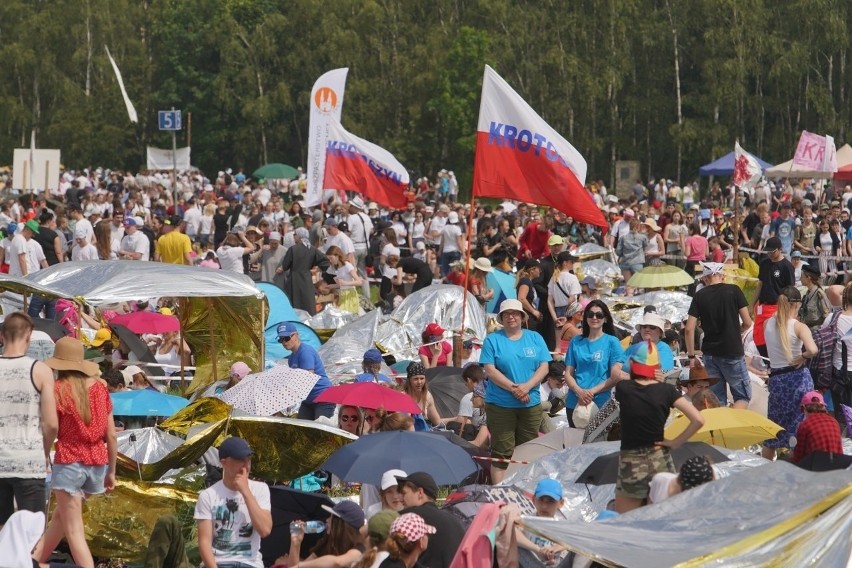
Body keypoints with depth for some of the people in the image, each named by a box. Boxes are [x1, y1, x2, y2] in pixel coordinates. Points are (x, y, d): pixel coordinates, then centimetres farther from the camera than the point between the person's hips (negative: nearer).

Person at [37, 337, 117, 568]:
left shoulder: (59, 389, -7)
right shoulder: (100, 388, 5)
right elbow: (111, 436, 7)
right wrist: (111, 471, 16)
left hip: (69, 463, -6)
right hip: (97, 464, 6)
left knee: (73, 531, -1)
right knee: (60, 516, 25)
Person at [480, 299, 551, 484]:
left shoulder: (535, 338, 10)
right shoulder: (492, 340, 2)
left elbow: (544, 367, 3)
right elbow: (490, 370, -7)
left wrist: (527, 386, -13)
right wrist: (513, 388, -17)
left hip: (531, 404, 3)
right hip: (500, 405, -3)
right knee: (502, 452, -4)